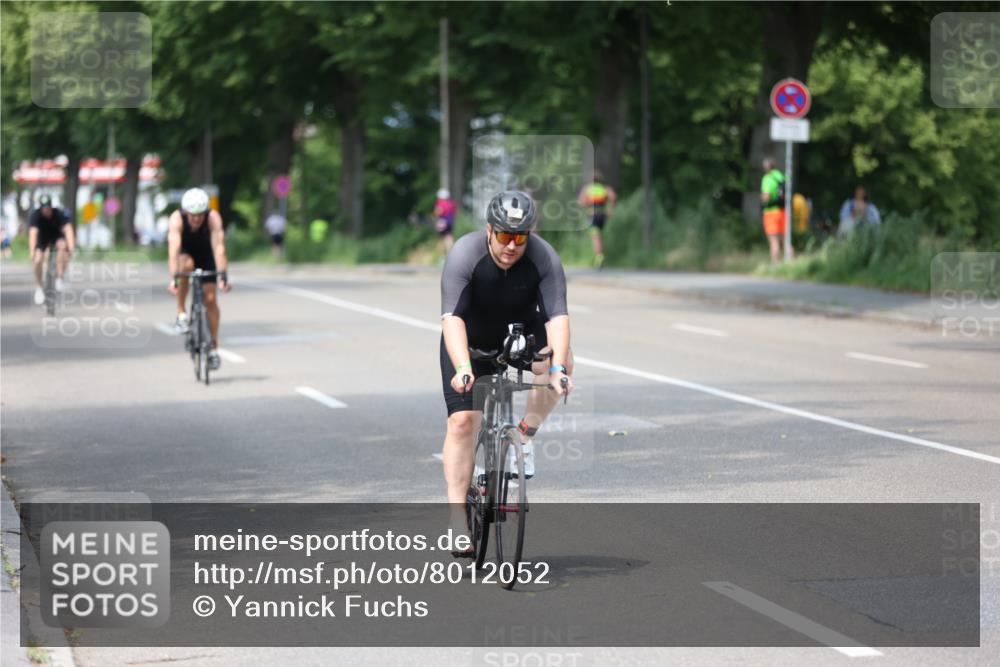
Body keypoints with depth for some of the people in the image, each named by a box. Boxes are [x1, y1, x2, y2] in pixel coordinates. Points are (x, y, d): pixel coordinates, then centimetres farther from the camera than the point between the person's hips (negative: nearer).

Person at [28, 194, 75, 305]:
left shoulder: (59, 214, -28)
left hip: (56, 236, 0)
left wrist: (71, 248, -54)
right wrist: (32, 252, -53)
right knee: (38, 261, -21)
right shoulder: (35, 215, -28)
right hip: (42, 237, 0)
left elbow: (68, 230, -39)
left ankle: (59, 278, -25)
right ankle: (39, 288, 3)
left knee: (62, 246, -34)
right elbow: (33, 233, -40)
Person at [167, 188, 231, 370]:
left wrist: (222, 276, -53)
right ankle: (181, 313, -22)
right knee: (186, 265, -37)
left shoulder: (213, 218, -33)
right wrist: (173, 278, -55)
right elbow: (174, 249, -44)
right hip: (185, 251, -1)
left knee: (210, 299, -8)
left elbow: (219, 247, -42)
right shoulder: (177, 219, -34)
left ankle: (214, 347, 4)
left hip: (205, 252, 1)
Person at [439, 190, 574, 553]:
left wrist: (558, 367, -48)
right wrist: (462, 368, -51)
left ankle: (526, 433, -6)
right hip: (470, 341, -1)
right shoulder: (465, 254, -29)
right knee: (462, 421, -13)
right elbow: (452, 318, -37)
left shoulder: (544, 258, -25)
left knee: (558, 359, -30)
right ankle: (457, 518, -7)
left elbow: (557, 316, -32)